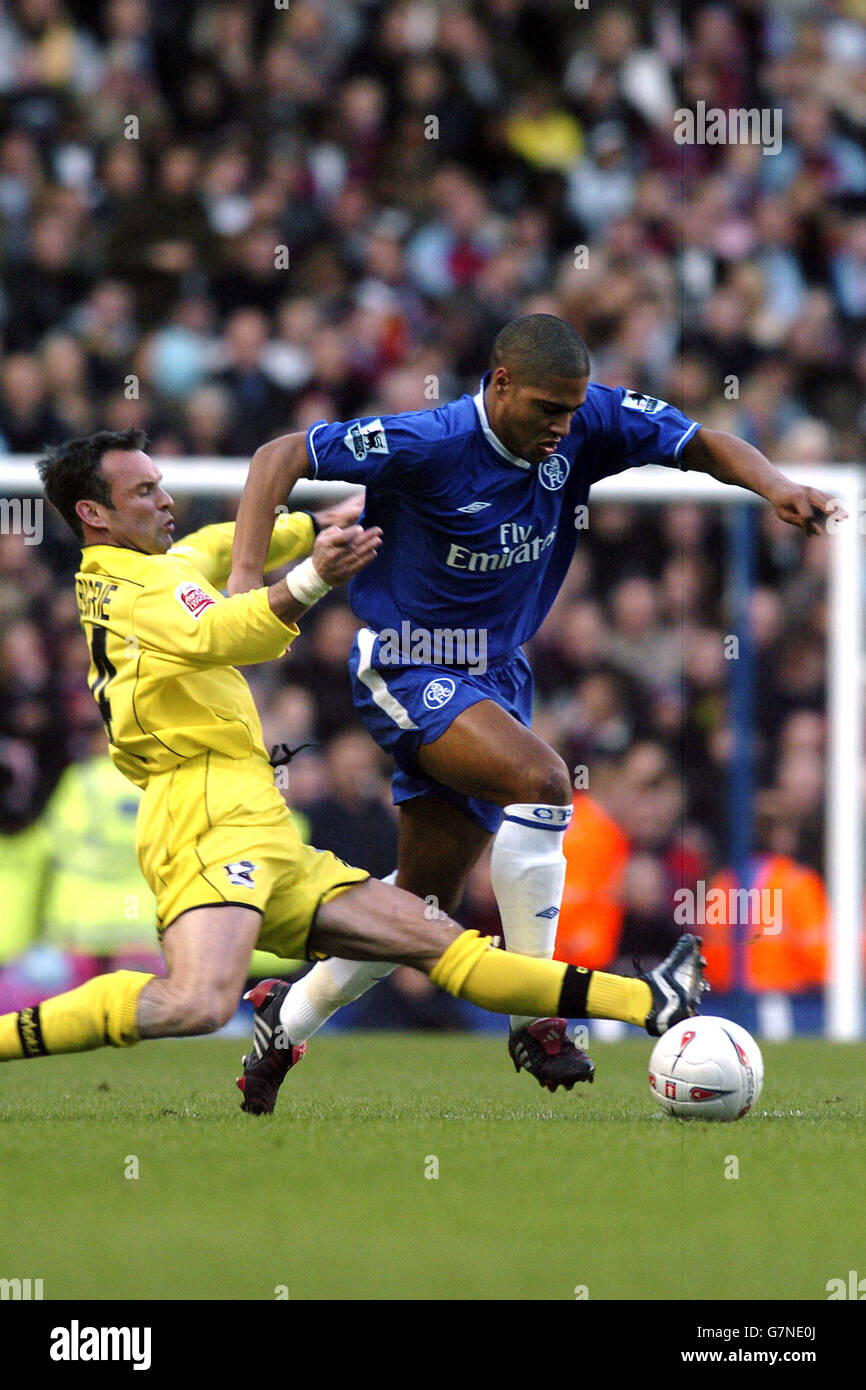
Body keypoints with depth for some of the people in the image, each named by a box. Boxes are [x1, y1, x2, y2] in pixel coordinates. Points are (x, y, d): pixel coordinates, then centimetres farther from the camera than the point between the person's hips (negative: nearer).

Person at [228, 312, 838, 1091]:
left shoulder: (587, 424, -9)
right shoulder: (429, 445, -22)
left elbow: (700, 443, 0)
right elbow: (283, 457, -18)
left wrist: (773, 485, -20)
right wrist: (246, 574, -30)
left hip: (497, 676, 7)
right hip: (407, 671, -7)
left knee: (423, 908, 9)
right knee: (539, 780, -31)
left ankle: (279, 1031, 26)